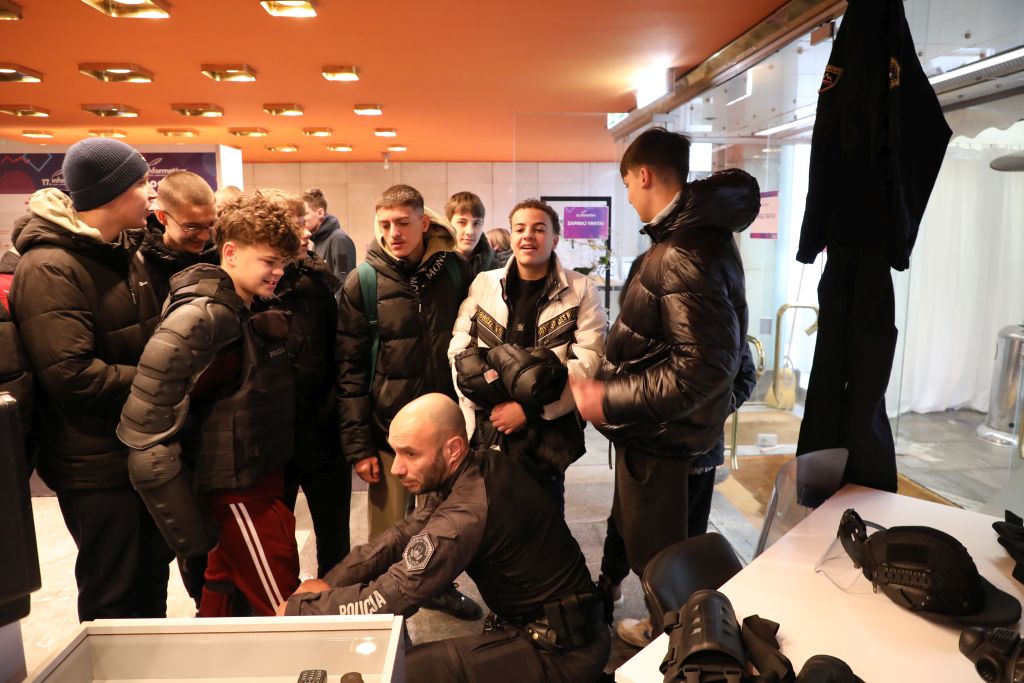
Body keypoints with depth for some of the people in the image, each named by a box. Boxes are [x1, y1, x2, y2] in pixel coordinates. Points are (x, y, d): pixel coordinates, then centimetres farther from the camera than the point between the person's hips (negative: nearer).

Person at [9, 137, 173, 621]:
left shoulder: (125, 252, 8)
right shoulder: (49, 268, -20)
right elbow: (71, 377, -28)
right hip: (96, 463, -8)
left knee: (152, 571, 23)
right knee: (111, 596, 9)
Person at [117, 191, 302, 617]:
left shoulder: (250, 313, 7)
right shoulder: (201, 317, -21)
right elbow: (145, 421, -25)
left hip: (260, 476, 9)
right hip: (238, 489, -9)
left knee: (226, 593, 23)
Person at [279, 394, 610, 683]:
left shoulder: (468, 514, -29)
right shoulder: (483, 466, -2)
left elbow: (383, 600, -23)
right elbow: (405, 532, 5)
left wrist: (297, 608, -8)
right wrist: (330, 581, -4)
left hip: (559, 651, -8)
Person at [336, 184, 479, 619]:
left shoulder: (455, 271, -1)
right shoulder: (362, 283, -6)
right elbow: (349, 368, -6)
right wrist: (358, 445, -8)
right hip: (390, 427, -2)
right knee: (390, 533, 6)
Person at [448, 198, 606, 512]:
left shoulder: (581, 290, -1)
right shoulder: (483, 283, 6)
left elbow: (588, 361, -9)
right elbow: (459, 350, 5)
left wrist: (531, 409, -13)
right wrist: (486, 406, -6)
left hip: (549, 434, -2)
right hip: (485, 430, 2)